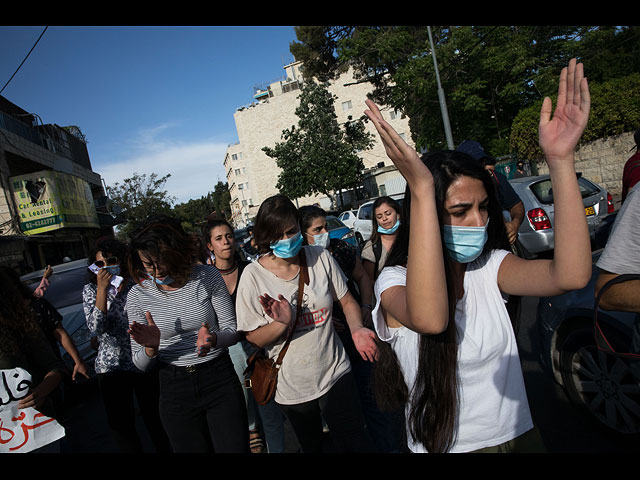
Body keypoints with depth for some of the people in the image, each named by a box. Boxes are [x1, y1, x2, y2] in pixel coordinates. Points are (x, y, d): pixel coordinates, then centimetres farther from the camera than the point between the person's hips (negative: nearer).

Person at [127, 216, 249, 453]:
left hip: (220, 380, -1)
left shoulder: (207, 277, -11)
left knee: (235, 448, 3)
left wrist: (213, 340, -26)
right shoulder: (138, 295, -7)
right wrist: (151, 347, -24)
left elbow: (232, 330, -5)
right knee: (193, 449, 15)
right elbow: (140, 364, -2)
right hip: (174, 387, 1)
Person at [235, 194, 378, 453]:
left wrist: (356, 329, -17)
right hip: (292, 386, 0)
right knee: (311, 446, 24)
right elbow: (253, 338, -9)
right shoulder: (254, 275, -14)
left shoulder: (320, 257, -9)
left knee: (355, 442, 7)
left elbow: (347, 300, 2)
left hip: (335, 372, 0)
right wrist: (283, 323, -28)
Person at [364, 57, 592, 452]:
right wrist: (421, 188, -46)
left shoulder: (489, 266, -9)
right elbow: (429, 318, -43)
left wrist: (560, 159, -29)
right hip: (448, 445, -4)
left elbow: (571, 275, -25)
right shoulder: (394, 282, -20)